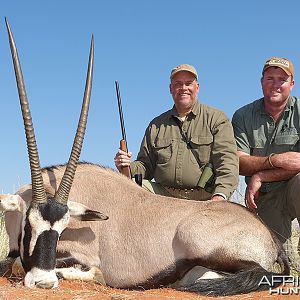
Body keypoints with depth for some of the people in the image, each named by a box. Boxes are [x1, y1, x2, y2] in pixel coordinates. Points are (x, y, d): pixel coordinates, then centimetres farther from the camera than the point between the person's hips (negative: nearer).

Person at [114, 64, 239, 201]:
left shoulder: (216, 119, 8)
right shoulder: (156, 125, 20)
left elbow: (227, 161, -5)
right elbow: (146, 165, 22)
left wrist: (220, 196, -23)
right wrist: (128, 167, -2)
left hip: (204, 198, -3)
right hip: (163, 194, 3)